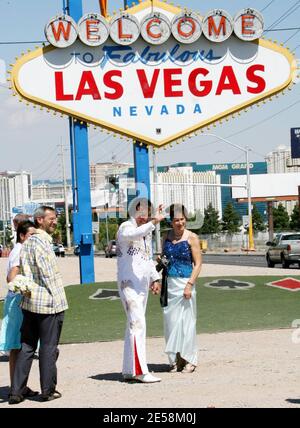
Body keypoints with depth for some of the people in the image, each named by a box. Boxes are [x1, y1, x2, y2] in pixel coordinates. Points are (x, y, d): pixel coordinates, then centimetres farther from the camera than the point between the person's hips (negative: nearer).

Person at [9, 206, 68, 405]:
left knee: (27, 347, 10)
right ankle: (48, 390, 9)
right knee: (49, 348, 2)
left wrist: (27, 289, 15)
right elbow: (48, 275, -15)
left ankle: (17, 391, 10)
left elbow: (24, 273, 13)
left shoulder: (27, 243, 13)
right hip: (49, 302, -8)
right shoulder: (42, 242, -14)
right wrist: (56, 297, -8)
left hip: (30, 302, 8)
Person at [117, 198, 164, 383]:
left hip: (142, 284, 9)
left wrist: (155, 278, 18)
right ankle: (140, 370, -15)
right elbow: (133, 234, -35)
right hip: (128, 283, -9)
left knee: (134, 326, 10)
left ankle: (129, 370, 16)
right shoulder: (126, 228, -10)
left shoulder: (147, 231, 16)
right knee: (138, 324, -15)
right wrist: (154, 222, -45)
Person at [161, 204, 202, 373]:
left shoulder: (192, 238, -4)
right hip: (169, 283, 5)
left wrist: (190, 284, -15)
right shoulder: (167, 237, 10)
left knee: (186, 321, -3)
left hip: (185, 283, -5)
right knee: (171, 321, 4)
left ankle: (189, 359, 5)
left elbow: (198, 264, -6)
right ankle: (175, 359, 11)